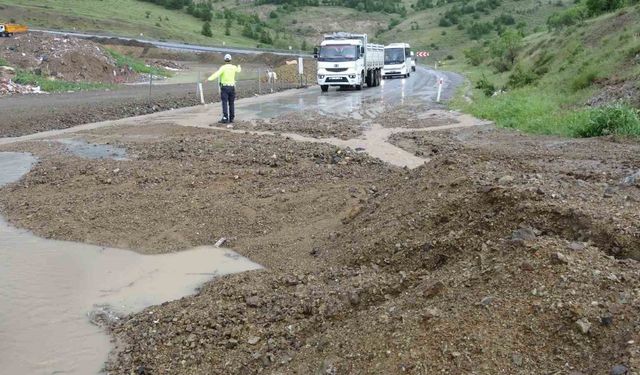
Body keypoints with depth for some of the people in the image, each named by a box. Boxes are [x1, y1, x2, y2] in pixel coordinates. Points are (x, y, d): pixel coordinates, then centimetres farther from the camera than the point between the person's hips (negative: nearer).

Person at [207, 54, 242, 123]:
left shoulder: (223, 67, -11)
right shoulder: (233, 67, 3)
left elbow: (217, 74, -27)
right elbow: (238, 70, 28)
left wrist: (209, 79, -35)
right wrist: (239, 67, 51)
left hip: (224, 87, -4)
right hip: (232, 87, 4)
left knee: (224, 103, -7)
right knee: (231, 103, 10)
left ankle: (225, 118, -15)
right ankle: (231, 118, 13)